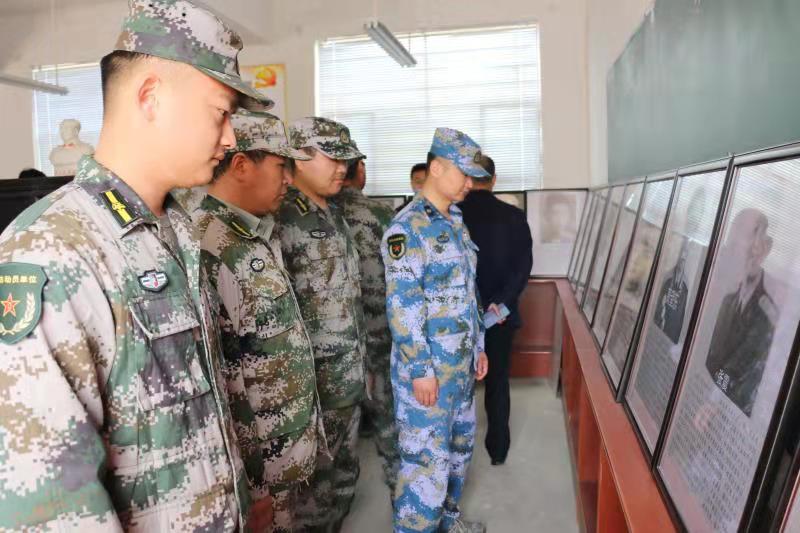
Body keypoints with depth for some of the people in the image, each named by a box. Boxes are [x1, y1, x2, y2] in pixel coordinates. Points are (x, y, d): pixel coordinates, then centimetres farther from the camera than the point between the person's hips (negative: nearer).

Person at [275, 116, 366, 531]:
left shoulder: (335, 213, 11)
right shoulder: (280, 219, -18)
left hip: (349, 376, 8)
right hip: (311, 380, -8)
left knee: (344, 475, 21)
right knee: (313, 486, 9)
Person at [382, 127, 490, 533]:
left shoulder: (456, 222, 11)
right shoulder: (407, 227, -17)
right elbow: (402, 305, -20)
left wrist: (478, 346, 17)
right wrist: (421, 370, -19)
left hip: (461, 360, 9)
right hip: (426, 364, -9)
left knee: (459, 443, 21)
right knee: (427, 456, 0)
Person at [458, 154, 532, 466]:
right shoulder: (513, 216, -6)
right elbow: (523, 265, -13)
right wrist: (502, 301, -15)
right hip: (499, 313, 0)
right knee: (497, 382, 14)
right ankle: (498, 449, 23)